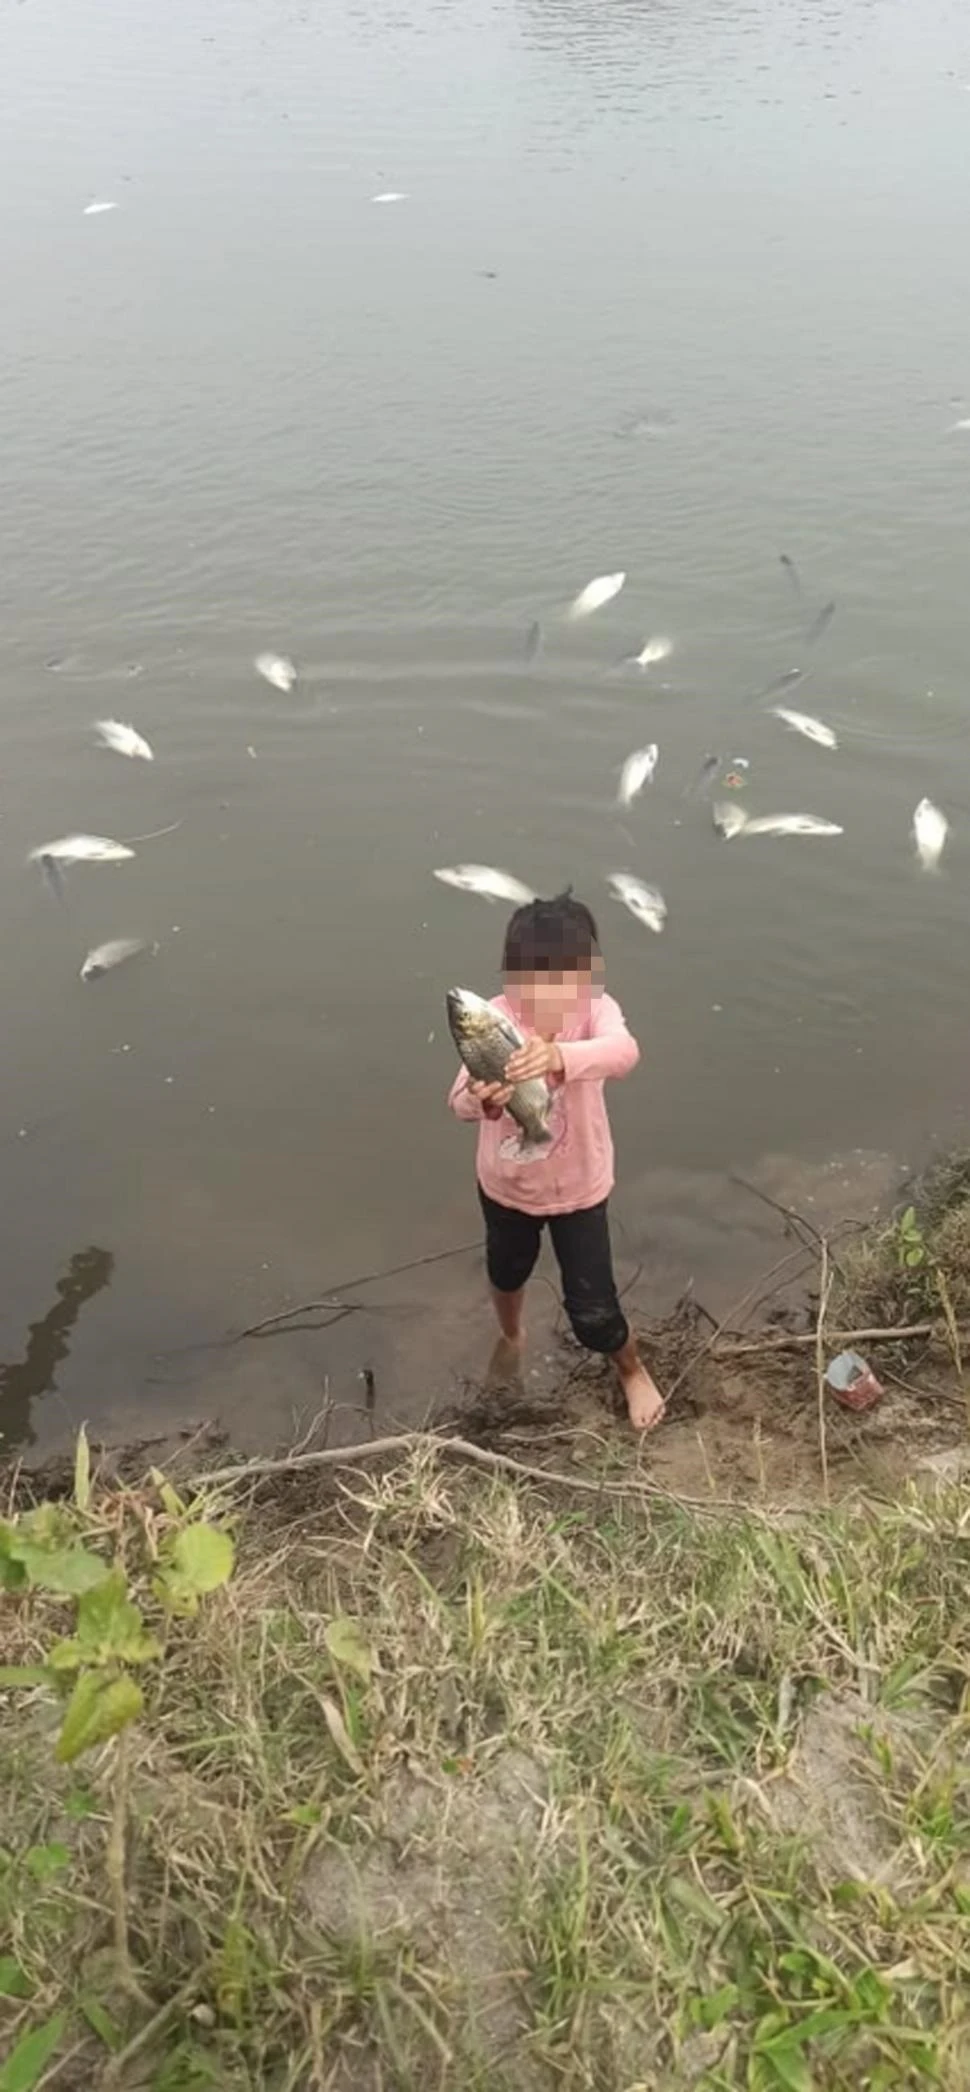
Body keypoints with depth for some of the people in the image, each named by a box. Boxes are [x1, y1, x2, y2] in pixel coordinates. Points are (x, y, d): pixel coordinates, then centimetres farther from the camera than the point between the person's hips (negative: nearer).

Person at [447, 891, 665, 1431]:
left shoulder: (595, 1009, -25)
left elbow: (624, 1051, -48)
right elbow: (459, 1101, -33)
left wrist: (561, 1055, -68)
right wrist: (479, 1099, -58)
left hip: (579, 1187, -2)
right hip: (506, 1184, 2)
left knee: (593, 1308, 6)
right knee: (507, 1272, 28)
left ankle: (633, 1370, 41)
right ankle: (512, 1336, 64)